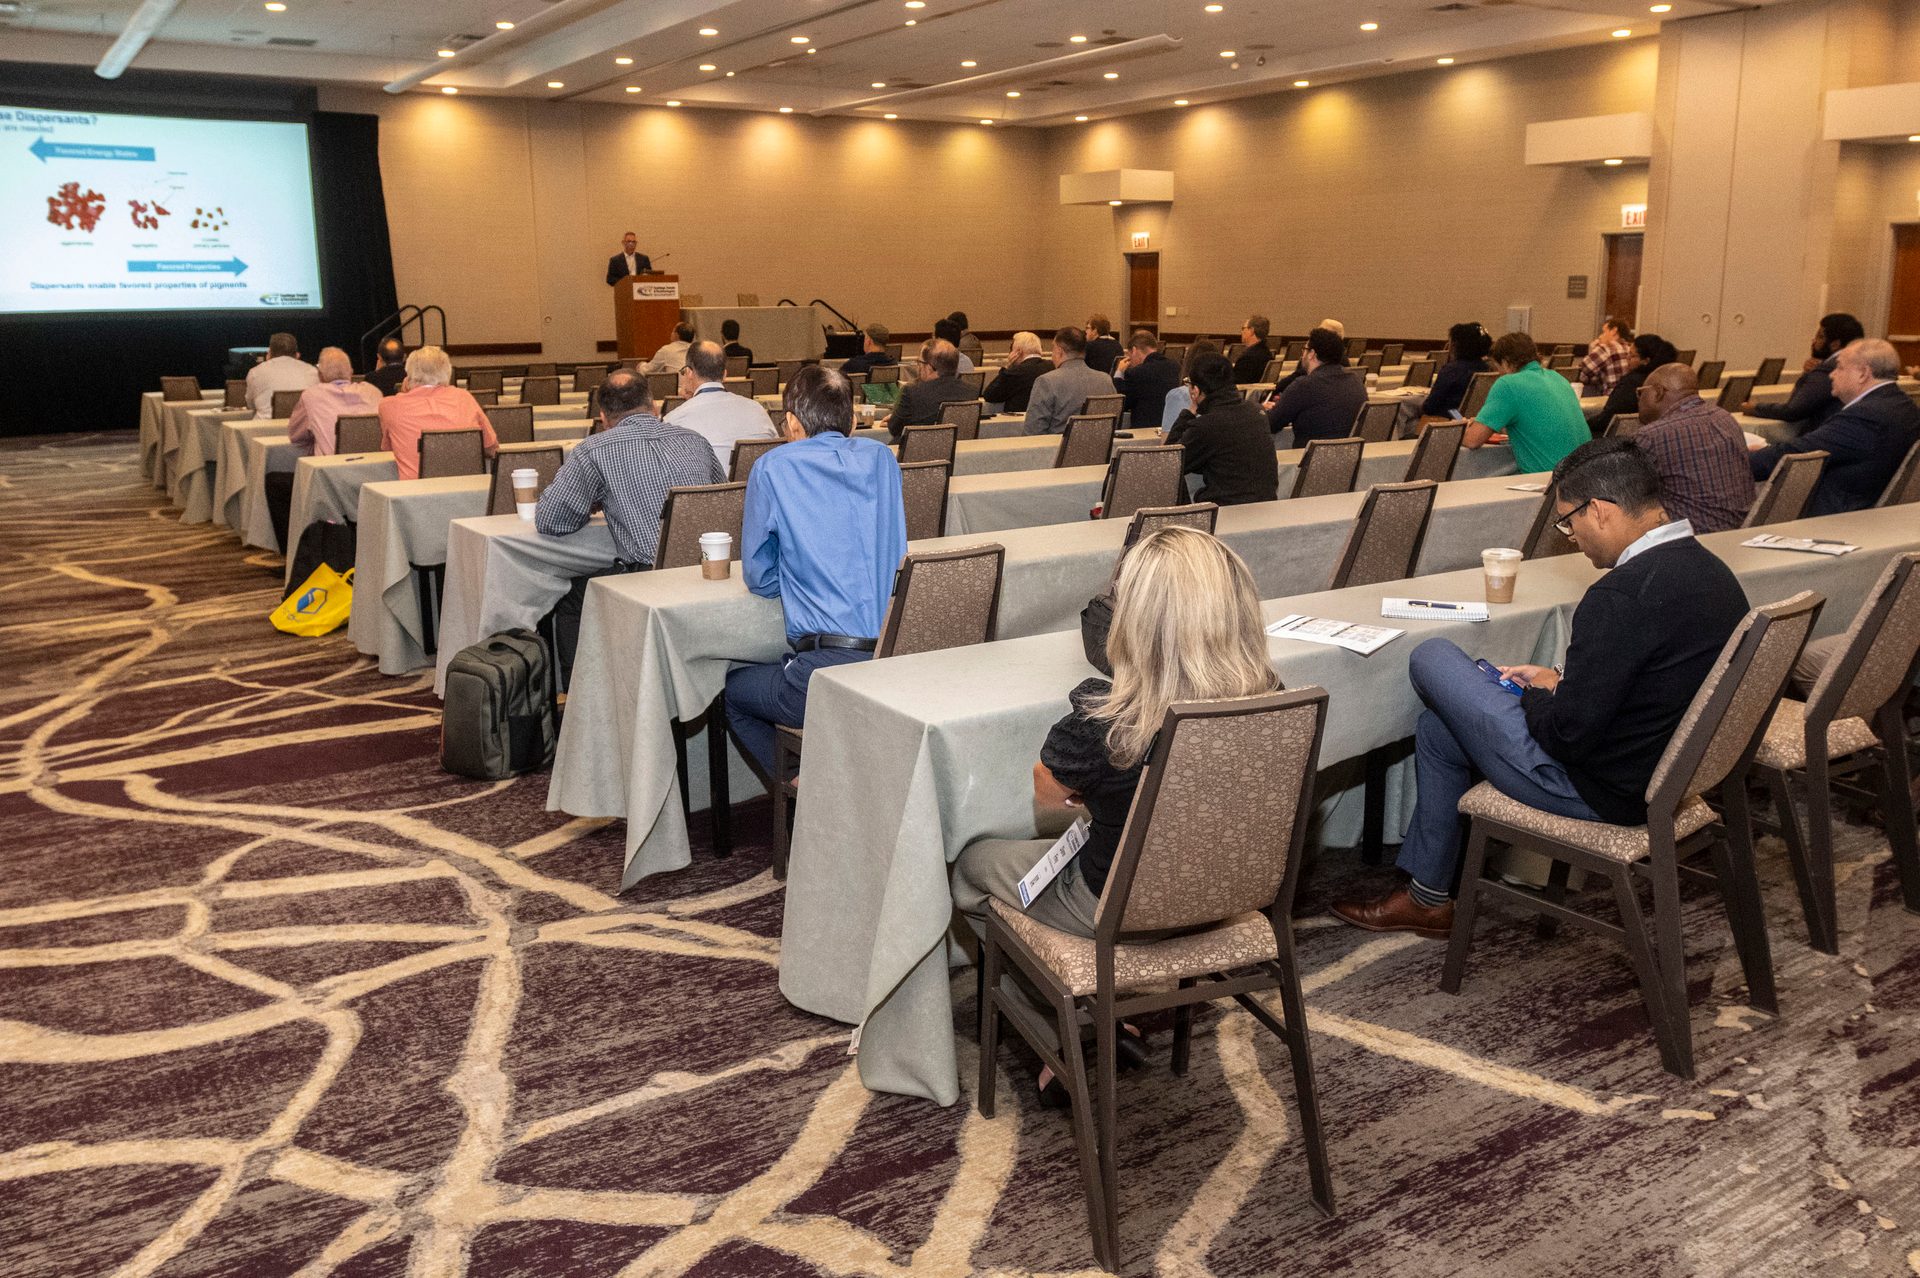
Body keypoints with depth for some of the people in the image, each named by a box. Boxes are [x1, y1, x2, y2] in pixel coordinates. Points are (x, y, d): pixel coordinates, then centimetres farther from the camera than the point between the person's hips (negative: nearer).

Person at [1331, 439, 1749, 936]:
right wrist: (1561, 683, 9)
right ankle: (1427, 896, 31)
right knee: (1437, 728, 21)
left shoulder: (1623, 594, -28)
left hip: (1597, 791, -10)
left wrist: (1535, 695, -5)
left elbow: (1566, 734, -25)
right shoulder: (1713, 571, 2)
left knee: (1431, 657, 2)